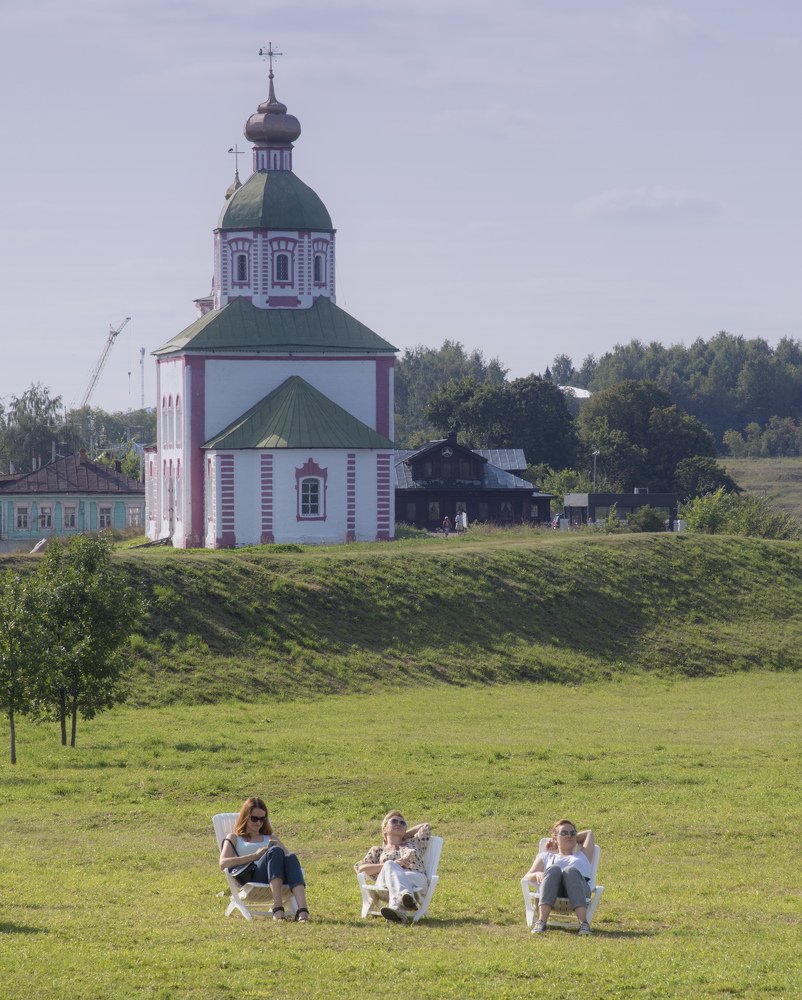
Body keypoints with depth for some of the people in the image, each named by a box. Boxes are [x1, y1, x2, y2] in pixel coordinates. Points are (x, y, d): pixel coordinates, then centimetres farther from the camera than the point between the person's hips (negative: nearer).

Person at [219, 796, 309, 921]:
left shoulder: (270, 838, 35)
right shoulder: (234, 839, 23)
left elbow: (287, 855, 22)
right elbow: (223, 863, 3)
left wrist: (276, 846, 1)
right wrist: (255, 855, -3)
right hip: (249, 877, -3)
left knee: (291, 858, -32)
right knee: (275, 851, -33)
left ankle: (302, 911, -54)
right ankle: (277, 910, -50)